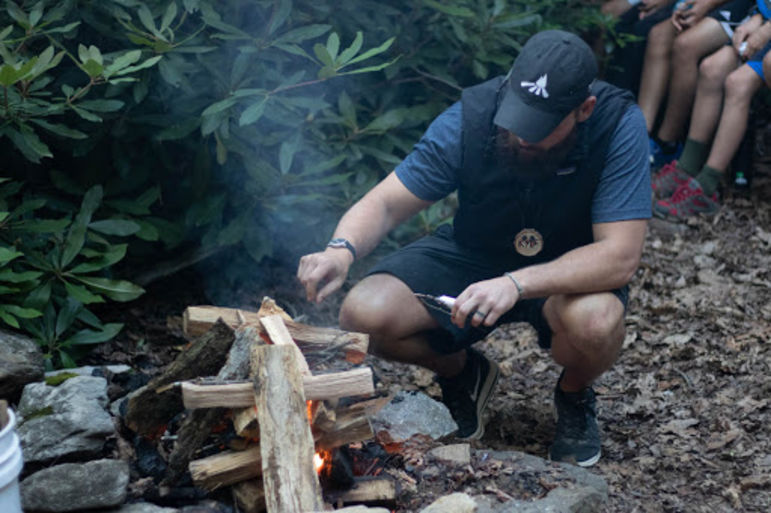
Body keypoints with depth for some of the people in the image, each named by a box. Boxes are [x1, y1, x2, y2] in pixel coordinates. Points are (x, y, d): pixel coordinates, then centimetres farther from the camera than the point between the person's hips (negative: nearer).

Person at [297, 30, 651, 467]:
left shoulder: (619, 126, -27)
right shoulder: (471, 117, -21)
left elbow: (620, 257, -31)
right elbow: (385, 203, -16)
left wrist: (518, 283, -43)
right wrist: (342, 249, -39)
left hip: (571, 269, -2)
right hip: (473, 253, 2)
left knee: (595, 322, -38)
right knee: (364, 316, -21)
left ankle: (574, 395, 2)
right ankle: (464, 373, 13)